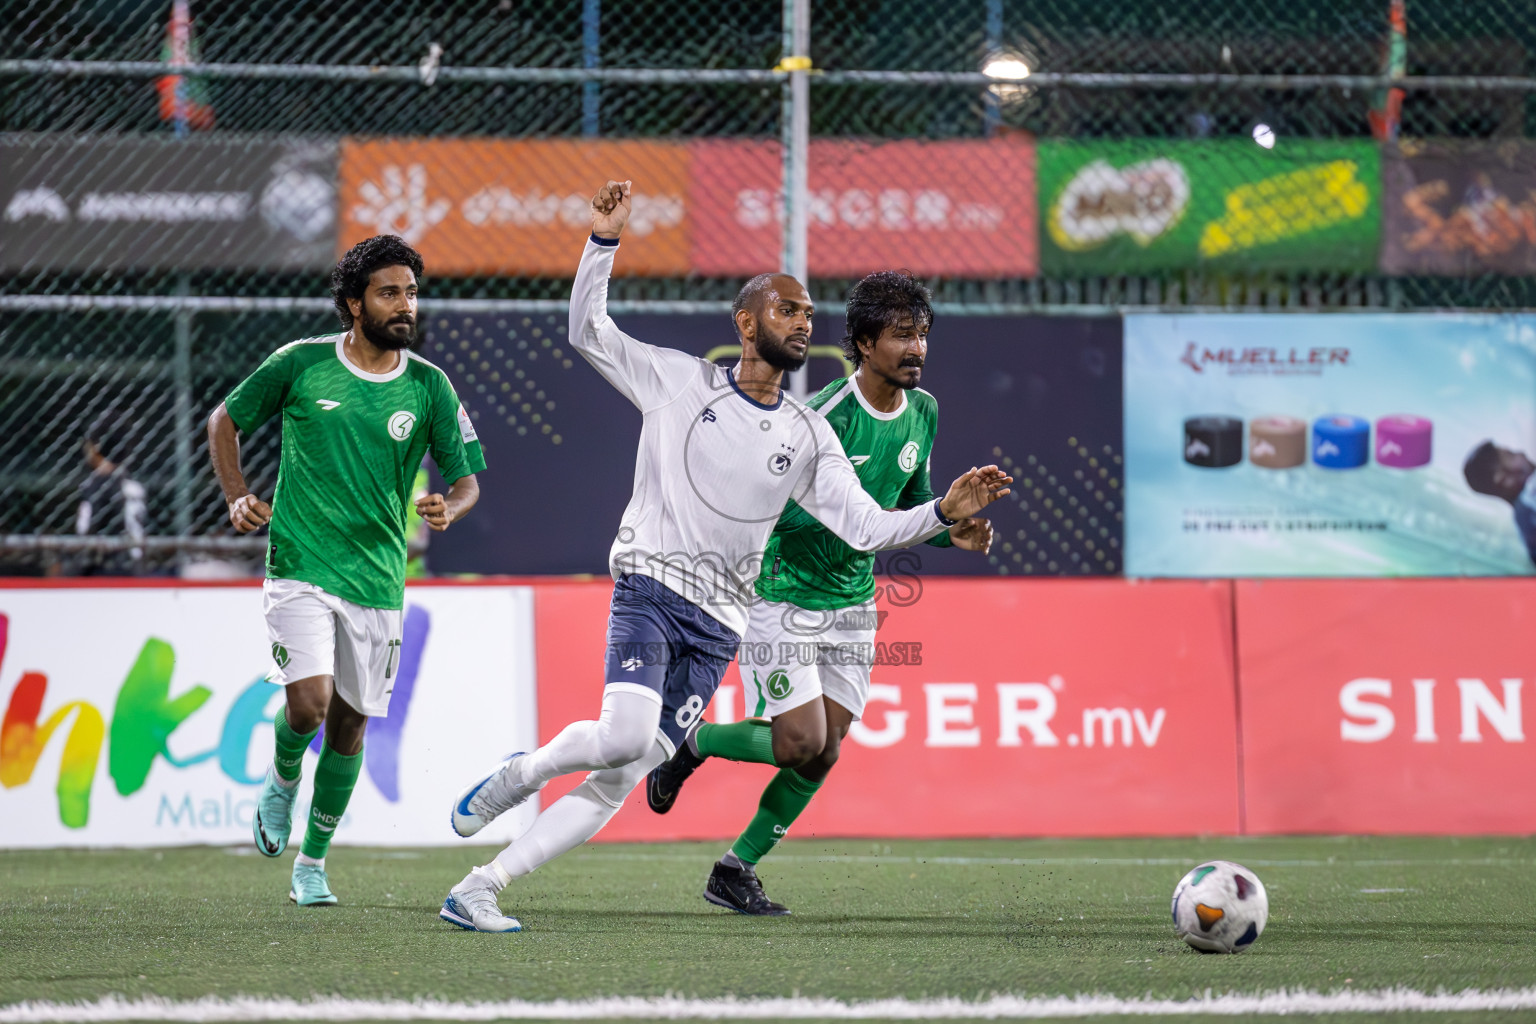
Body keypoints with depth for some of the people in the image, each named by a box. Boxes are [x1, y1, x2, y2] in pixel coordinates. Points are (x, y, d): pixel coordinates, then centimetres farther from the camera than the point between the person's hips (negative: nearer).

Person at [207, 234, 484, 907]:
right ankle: (281, 781, 15)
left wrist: (448, 509, -18)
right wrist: (237, 497, -2)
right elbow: (224, 421, 11)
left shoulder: (429, 386, 1)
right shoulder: (300, 365, -3)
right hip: (300, 569, -3)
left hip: (378, 579, 3)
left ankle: (313, 863, 25)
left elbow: (467, 479, 5)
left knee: (349, 723, 8)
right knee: (308, 704, -20)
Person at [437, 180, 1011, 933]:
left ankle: (480, 889, 1)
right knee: (624, 735, -28)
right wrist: (604, 241, -7)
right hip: (650, 588, -4)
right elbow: (587, 331, 4)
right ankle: (517, 774, 3)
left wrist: (944, 513, -10)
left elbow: (864, 526, 5)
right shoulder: (680, 381, 4)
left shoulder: (808, 436, 11)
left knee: (620, 781, -4)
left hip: (718, 627, 4)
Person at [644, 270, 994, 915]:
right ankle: (692, 743, 15)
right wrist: (851, 521, -28)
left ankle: (736, 870, 15)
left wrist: (950, 529, -2)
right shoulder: (826, 418, -22)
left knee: (823, 752, 2)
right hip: (784, 596, -7)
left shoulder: (922, 412, 1)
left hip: (852, 604, 7)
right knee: (801, 742, -13)